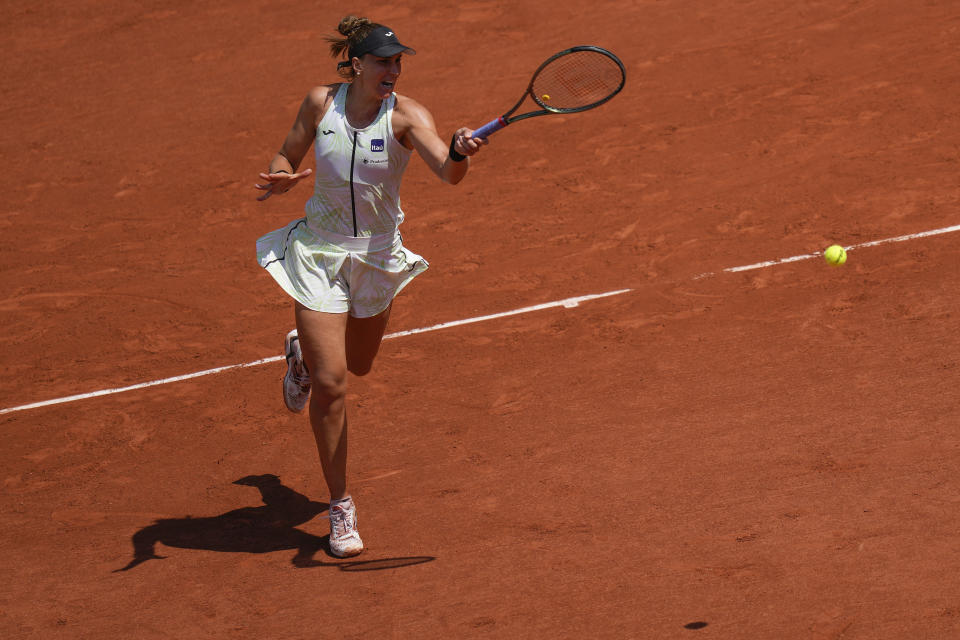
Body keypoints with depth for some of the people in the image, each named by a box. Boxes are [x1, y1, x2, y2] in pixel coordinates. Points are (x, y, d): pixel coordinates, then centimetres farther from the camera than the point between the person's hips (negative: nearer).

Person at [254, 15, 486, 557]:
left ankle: (303, 350, 60)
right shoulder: (321, 103, -10)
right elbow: (287, 156, 6)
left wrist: (459, 153, -57)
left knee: (359, 364, 24)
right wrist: (280, 179, -18)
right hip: (319, 252, -1)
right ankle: (341, 507, 5)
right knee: (330, 384, -9)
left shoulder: (406, 115, -17)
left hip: (377, 256, 1)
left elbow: (448, 171, -33)